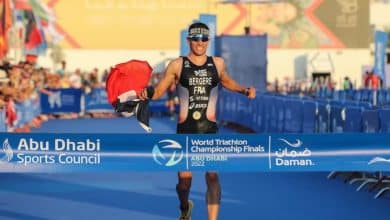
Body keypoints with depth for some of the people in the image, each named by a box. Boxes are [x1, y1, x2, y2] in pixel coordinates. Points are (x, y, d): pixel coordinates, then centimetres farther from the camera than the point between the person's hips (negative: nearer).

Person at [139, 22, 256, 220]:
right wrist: (147, 93, -18)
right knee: (184, 178, 3)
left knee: (212, 175, -13)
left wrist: (244, 90, 13)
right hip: (185, 129, -1)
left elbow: (226, 81, 28)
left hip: (209, 130, 1)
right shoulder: (177, 65, 0)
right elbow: (159, 90, 3)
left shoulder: (217, 63, 7)